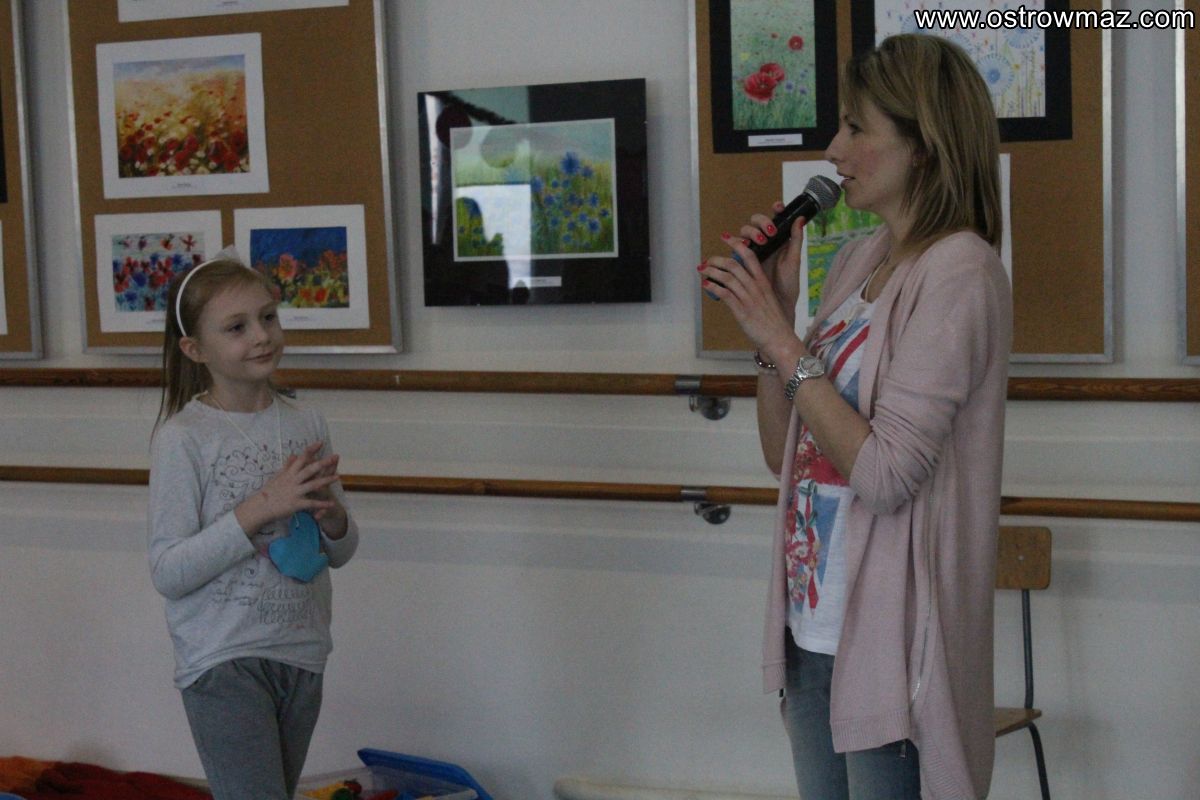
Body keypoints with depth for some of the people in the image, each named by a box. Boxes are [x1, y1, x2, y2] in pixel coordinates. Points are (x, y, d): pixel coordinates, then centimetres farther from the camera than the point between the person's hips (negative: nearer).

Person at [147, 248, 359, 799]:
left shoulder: (306, 425, 4)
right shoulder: (182, 438, -12)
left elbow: (341, 553, 11)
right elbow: (168, 573, -16)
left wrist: (331, 515, -12)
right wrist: (261, 507, -23)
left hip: (301, 653, 6)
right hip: (222, 662, -6)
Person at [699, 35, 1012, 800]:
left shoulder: (958, 271, -15)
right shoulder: (856, 261, 8)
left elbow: (886, 476, -22)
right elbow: (784, 451, 11)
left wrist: (783, 343, -17)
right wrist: (773, 313, -1)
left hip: (887, 645, -8)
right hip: (812, 628, 8)